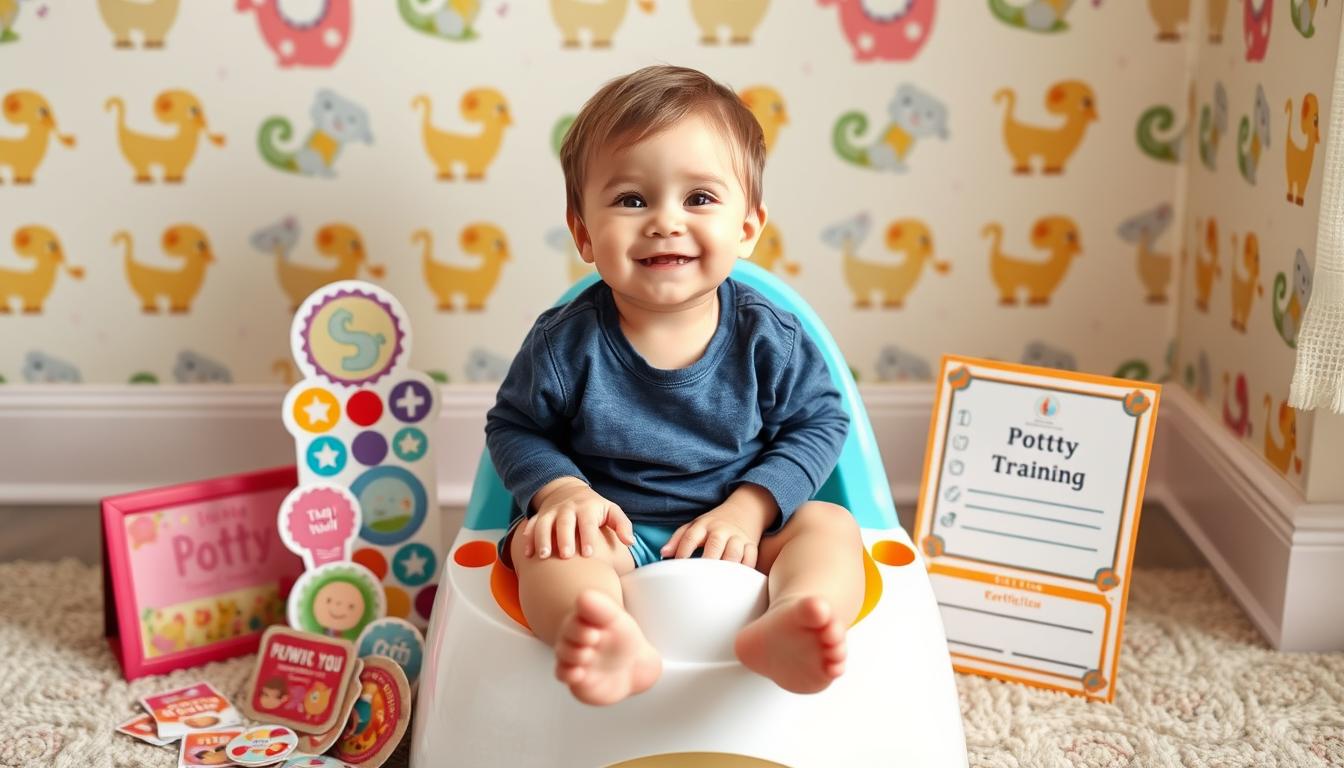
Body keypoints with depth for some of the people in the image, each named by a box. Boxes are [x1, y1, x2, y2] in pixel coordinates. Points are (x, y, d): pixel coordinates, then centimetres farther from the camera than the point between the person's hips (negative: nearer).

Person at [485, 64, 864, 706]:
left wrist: (748, 508, -12)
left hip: (737, 534, 1)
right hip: (612, 533, -1)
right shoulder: (567, 341, -8)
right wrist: (563, 490, -15)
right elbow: (514, 427, 5)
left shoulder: (767, 337, -6)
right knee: (538, 540, -27)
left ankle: (785, 626, -56)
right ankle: (607, 638, -60)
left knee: (829, 525, -22)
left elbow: (820, 421, 2)